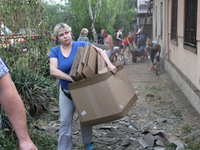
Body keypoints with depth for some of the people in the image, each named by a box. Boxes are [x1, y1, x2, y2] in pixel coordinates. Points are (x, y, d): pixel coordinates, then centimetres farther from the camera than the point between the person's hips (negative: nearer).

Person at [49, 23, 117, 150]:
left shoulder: (81, 45, -8)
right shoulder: (55, 51, -4)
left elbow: (100, 51, -8)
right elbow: (53, 71, -17)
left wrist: (109, 64, -27)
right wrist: (72, 78, -28)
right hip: (66, 92, 1)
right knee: (65, 121, 0)